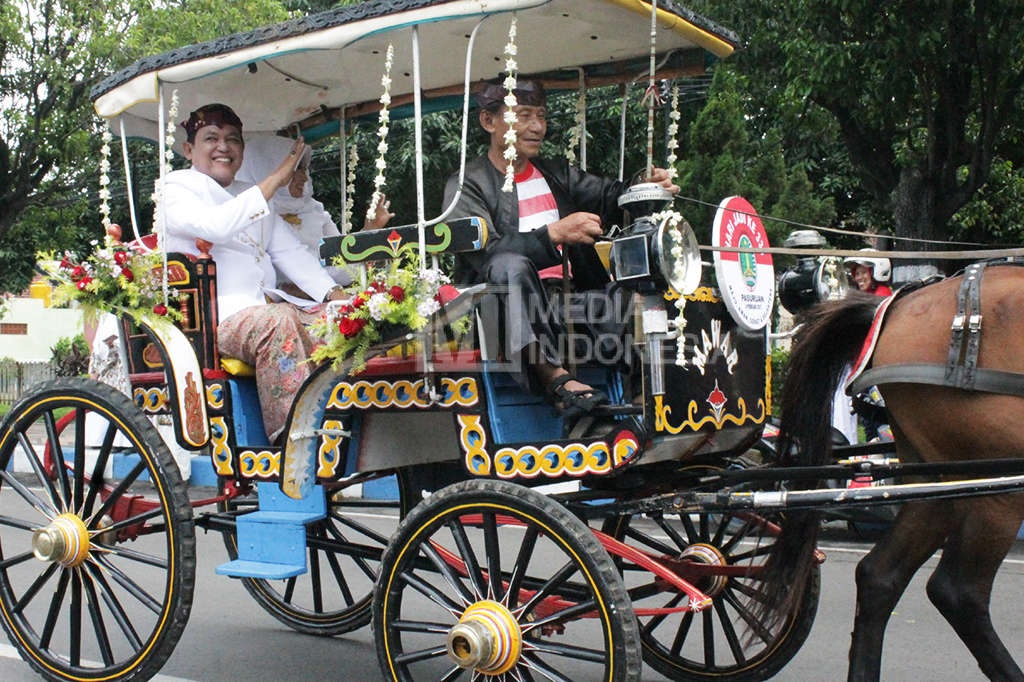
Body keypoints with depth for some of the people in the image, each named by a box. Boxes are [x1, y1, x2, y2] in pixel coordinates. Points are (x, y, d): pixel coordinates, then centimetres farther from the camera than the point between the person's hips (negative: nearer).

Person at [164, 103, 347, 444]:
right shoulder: (175, 188, 7)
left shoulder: (253, 197, 28)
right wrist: (274, 180, -15)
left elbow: (292, 252, 18)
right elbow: (213, 226, -16)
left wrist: (337, 295, 1)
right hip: (212, 312, -7)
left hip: (267, 303, 7)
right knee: (277, 322, -35)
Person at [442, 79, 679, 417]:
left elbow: (609, 197, 11)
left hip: (573, 299, 5)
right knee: (511, 265, -36)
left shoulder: (556, 173, 23)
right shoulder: (467, 186, 2)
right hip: (511, 309, -5)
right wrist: (554, 233, -26)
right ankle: (553, 375, -39)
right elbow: (486, 252, -15)